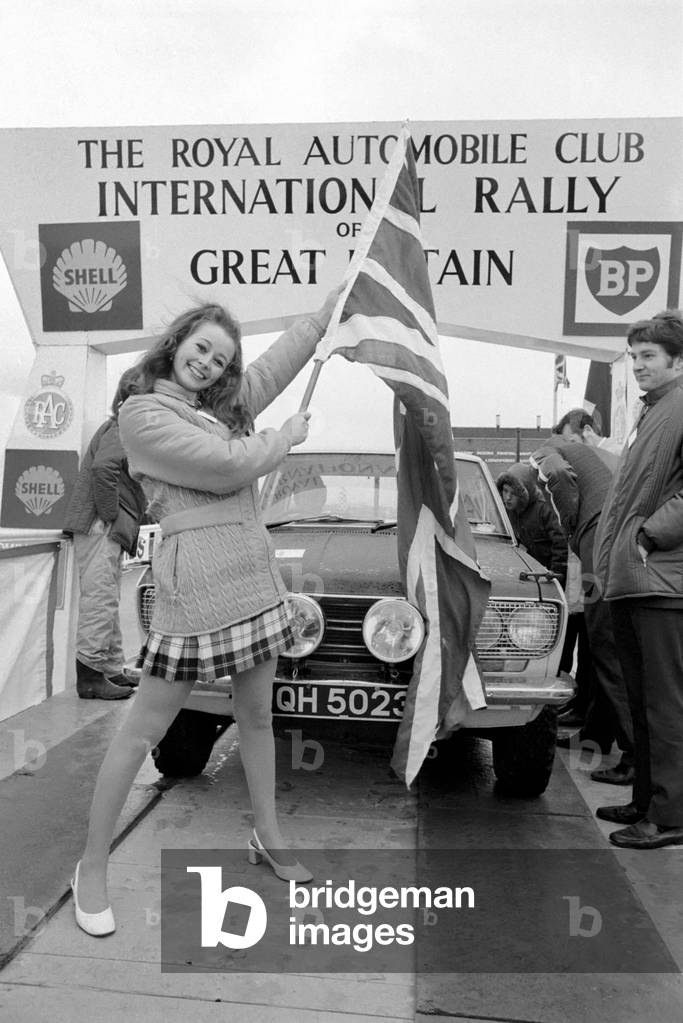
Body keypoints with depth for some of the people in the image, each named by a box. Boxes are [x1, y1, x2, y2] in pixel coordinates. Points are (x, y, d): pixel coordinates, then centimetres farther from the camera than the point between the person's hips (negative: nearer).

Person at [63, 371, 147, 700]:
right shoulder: (124, 426, -10)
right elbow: (103, 467, -26)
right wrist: (110, 513, -20)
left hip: (109, 528, 11)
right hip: (100, 525, -11)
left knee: (107, 601, 13)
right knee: (100, 597, -9)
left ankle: (112, 670, 21)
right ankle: (90, 675, -4)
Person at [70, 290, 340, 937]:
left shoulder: (225, 405, 14)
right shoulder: (142, 414, -7)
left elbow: (285, 355, 19)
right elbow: (229, 466, -15)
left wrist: (341, 295, 22)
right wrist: (287, 437, 2)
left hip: (256, 580, 7)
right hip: (193, 588, -7)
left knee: (256, 718, 18)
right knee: (143, 731, 3)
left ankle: (267, 838, 36)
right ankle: (92, 869, 20)